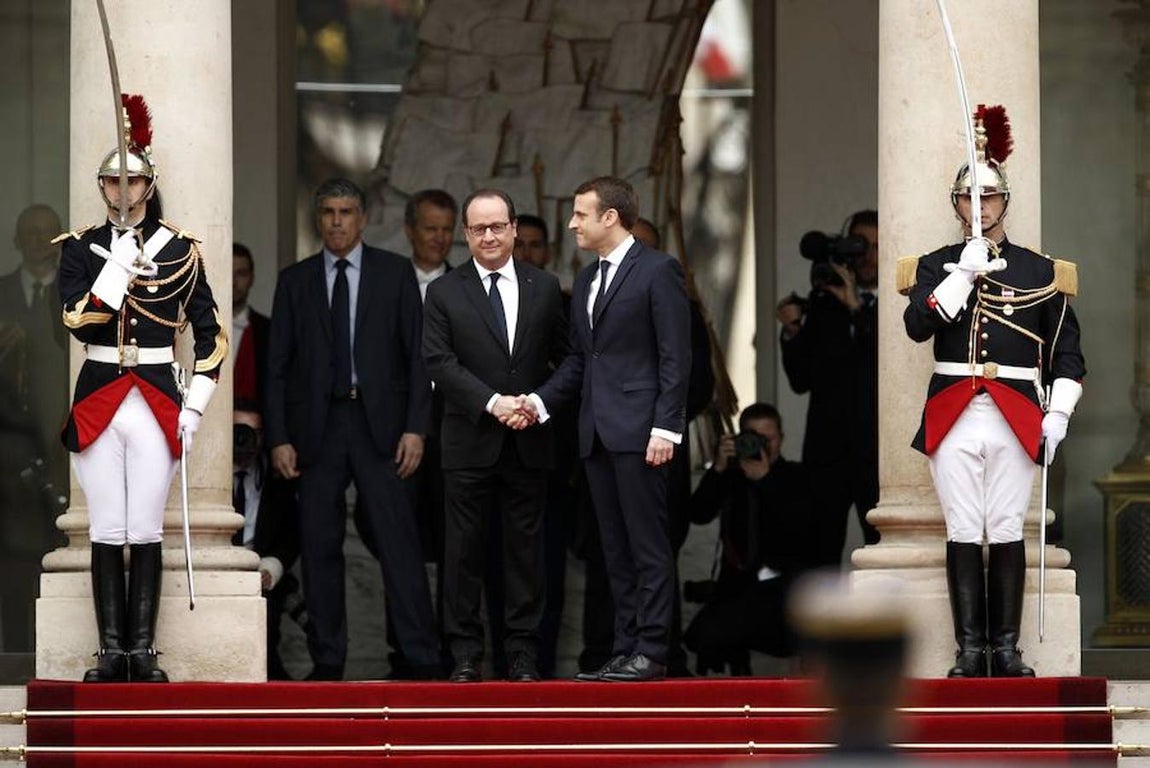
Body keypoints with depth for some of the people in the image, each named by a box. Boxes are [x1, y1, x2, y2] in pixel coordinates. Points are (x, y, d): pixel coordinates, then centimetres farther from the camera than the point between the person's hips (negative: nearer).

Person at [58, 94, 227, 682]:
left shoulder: (181, 250, 4)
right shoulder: (80, 248, 4)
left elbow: (211, 335, 7)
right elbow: (78, 319, -11)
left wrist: (194, 407, 0)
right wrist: (120, 263, -18)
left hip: (159, 404, 0)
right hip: (97, 403, 0)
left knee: (146, 533, -1)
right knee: (107, 534, 1)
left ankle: (143, 652, 3)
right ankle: (111, 651, 4)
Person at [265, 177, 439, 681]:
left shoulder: (394, 273, 6)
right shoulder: (295, 281, 10)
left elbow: (417, 354, 3)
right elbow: (278, 365, 8)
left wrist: (415, 427, -6)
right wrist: (279, 438, 0)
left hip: (378, 424, -2)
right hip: (317, 426, 2)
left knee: (398, 541, -7)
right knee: (320, 548, 3)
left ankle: (422, 659, -7)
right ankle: (328, 662, 8)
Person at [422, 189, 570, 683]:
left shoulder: (544, 288, 9)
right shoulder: (444, 293, 3)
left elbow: (566, 358, 11)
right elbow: (439, 362, -6)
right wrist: (493, 403, -15)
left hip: (529, 441, 2)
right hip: (470, 442, -1)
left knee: (526, 548, 3)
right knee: (465, 549, 0)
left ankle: (523, 654, 7)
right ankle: (465, 654, 4)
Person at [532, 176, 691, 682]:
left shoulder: (657, 271, -5)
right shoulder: (585, 281, 19)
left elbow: (675, 356, -9)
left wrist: (665, 426, -16)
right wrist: (541, 399, 6)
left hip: (638, 430, -8)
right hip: (596, 432, 8)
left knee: (648, 545, -6)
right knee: (615, 549, 8)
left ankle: (651, 652, -6)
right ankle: (626, 649, 10)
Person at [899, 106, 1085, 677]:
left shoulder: (1039, 272, 10)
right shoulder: (935, 267, 10)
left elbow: (1066, 350, 9)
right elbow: (918, 325, -8)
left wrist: (1059, 413, -2)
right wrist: (964, 273, -13)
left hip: (1017, 418, 0)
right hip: (952, 416, 0)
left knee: (1007, 533, 0)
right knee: (963, 533, -1)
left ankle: (1007, 649, 3)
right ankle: (970, 650, 1)